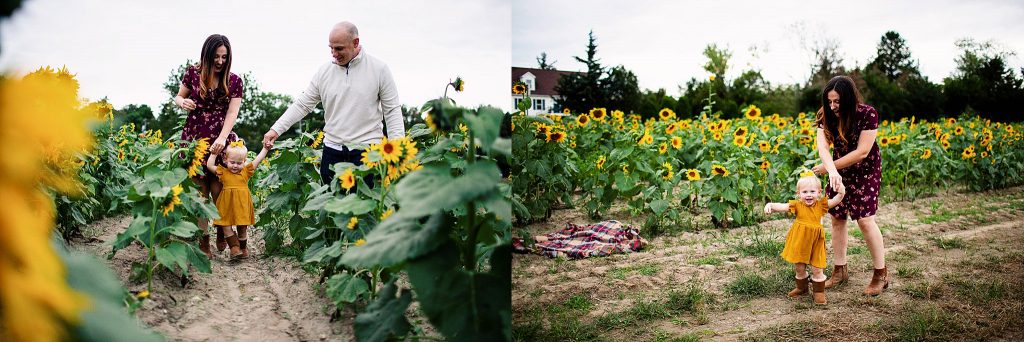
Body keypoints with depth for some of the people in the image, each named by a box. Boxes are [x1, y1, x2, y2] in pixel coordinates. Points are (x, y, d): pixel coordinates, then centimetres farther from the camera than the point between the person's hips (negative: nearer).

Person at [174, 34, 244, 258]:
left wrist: (222, 138, -20)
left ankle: (222, 233, 23)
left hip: (221, 141, 0)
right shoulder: (193, 73, 2)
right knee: (199, 192, 2)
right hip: (194, 139, 0)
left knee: (218, 191, -1)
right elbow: (178, 97, 15)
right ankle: (203, 241, 10)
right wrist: (182, 102, -10)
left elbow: (232, 113, -6)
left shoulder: (234, 81, 1)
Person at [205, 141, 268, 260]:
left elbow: (258, 160, 6)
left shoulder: (246, 171, 7)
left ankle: (243, 249, 23)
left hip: (242, 205, 0)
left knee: (242, 229, 8)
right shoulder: (223, 172, 6)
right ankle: (235, 248, -2)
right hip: (227, 206, 0)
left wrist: (265, 148, 2)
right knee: (226, 227, -6)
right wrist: (214, 153, 6)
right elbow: (209, 165, 4)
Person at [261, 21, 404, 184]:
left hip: (367, 151, -3)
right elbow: (302, 105, 10)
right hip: (332, 150, 3)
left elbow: (392, 110, -1)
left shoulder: (379, 69, -1)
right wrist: (276, 129, 0)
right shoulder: (324, 72, 7)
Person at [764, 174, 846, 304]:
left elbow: (837, 199, -7)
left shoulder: (821, 205, -2)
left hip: (815, 242, -1)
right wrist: (770, 205, -36)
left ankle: (819, 291, 22)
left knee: (817, 269, 4)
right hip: (799, 242, 1)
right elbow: (782, 207, -17)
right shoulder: (797, 205, -6)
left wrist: (841, 188, -24)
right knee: (799, 267, 15)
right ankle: (801, 288, 38)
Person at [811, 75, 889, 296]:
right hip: (839, 170, 4)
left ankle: (881, 274, 5)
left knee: (865, 219, -10)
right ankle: (840, 271, 19)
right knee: (837, 218, 5)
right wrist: (832, 169, -43)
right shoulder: (826, 116, -12)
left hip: (865, 171, -4)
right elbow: (822, 146, -24)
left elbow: (862, 152, -26)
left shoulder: (867, 114, -24)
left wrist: (828, 167, -24)